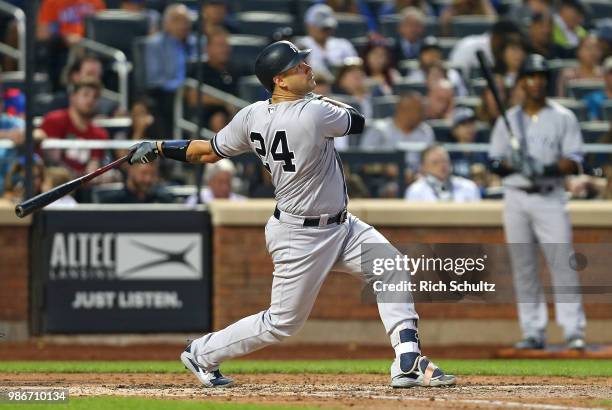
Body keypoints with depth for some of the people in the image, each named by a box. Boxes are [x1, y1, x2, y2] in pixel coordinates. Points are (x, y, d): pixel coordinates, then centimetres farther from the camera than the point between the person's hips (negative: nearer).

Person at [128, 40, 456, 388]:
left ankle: (408, 362, -1)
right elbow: (358, 121, -8)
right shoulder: (315, 113, -28)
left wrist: (159, 148, 20)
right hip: (301, 238, -9)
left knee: (391, 267, 1)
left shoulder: (253, 116, -5)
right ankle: (202, 353, 20)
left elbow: (209, 151, 5)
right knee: (283, 322, 4)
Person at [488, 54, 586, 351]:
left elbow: (574, 162, -2)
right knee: (523, 267, 2)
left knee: (562, 264, -12)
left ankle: (574, 330, -12)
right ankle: (533, 331, 6)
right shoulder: (507, 120, 11)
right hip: (516, 197, 3)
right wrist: (515, 165, -12)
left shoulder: (563, 118, 5)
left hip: (550, 197, -3)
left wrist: (546, 168, -20)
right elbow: (494, 163, 10)